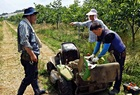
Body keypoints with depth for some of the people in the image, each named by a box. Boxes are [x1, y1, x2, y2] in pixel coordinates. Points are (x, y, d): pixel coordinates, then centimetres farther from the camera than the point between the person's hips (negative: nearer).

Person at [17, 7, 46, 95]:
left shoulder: (28, 25, 16)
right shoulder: (23, 24, -16)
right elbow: (24, 42, -27)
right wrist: (32, 55, -25)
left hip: (32, 55, 10)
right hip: (29, 56, -10)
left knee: (34, 74, 20)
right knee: (29, 77, -1)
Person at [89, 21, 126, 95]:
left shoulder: (108, 34, -33)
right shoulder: (100, 35, -5)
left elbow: (105, 48, -33)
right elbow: (97, 45, 3)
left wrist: (98, 57, -27)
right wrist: (93, 54, -6)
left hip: (120, 53, -9)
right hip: (113, 52, 9)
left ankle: (116, 88, 9)